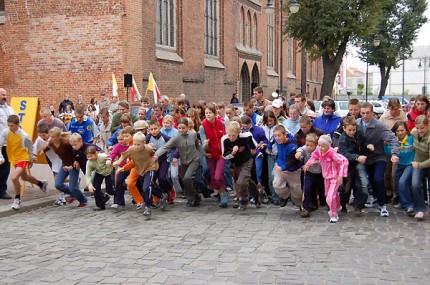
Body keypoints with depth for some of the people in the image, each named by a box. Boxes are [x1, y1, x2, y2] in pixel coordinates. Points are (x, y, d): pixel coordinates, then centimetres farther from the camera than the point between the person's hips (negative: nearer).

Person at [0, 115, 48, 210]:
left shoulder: (24, 136, -22)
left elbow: (30, 147, -5)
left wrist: (31, 160, 5)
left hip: (23, 159, -6)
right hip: (14, 159, 6)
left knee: (14, 178, -23)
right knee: (25, 177, 24)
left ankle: (17, 199, -2)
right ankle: (42, 184, 52)